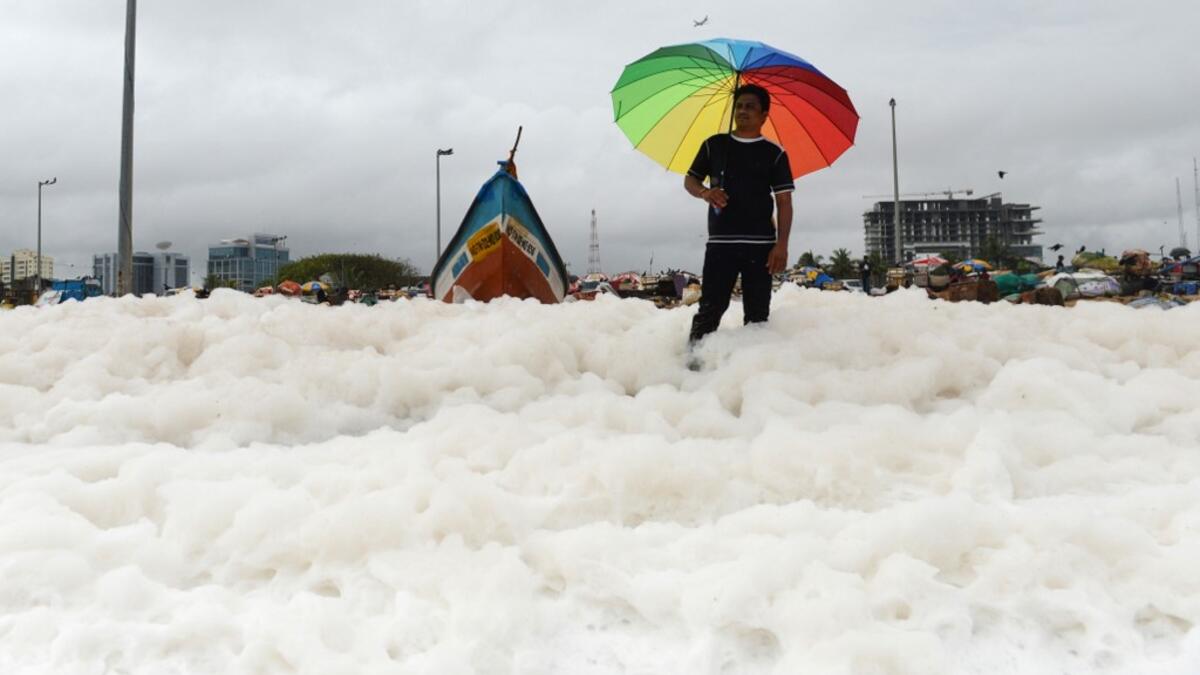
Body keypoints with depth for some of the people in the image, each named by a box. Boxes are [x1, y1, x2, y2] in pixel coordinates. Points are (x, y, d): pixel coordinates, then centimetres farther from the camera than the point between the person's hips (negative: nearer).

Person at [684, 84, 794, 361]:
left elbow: (784, 202, 2)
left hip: (760, 244, 0)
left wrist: (781, 244, -8)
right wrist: (705, 192, -8)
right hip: (720, 242, 0)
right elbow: (689, 180, 16)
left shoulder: (774, 153, 6)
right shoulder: (714, 145, 11)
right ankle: (694, 359, -2)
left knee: (757, 314, 3)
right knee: (710, 308, -5)